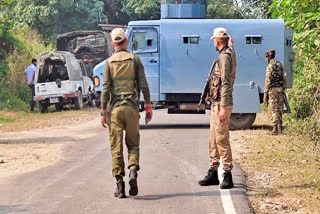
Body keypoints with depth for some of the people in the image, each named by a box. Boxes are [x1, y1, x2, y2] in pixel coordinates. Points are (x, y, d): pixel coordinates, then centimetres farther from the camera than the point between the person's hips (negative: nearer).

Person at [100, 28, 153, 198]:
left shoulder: (109, 62, 1)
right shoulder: (134, 59, 3)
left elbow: (105, 88, -3)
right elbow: (143, 85, -1)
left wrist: (103, 112, 0)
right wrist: (148, 106, 6)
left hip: (114, 108, 0)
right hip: (131, 107, 1)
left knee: (116, 147, 3)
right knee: (133, 144, 12)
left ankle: (119, 184, 0)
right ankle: (133, 172, -12)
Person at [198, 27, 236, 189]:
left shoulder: (224, 57, -14)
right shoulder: (226, 55, 16)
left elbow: (226, 84, -21)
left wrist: (223, 107, -23)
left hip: (221, 104, -10)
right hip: (216, 103, 10)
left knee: (222, 139, -9)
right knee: (213, 139, 13)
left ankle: (227, 176, -6)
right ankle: (213, 173, 19)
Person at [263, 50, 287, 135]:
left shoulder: (270, 66, -11)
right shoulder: (280, 65, 9)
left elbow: (268, 81, -14)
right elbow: (284, 79, 11)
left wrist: (265, 94, -11)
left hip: (273, 90, -6)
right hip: (280, 89, 6)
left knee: (274, 110, -4)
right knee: (280, 109, 11)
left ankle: (275, 129, -5)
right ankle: (280, 128, 15)